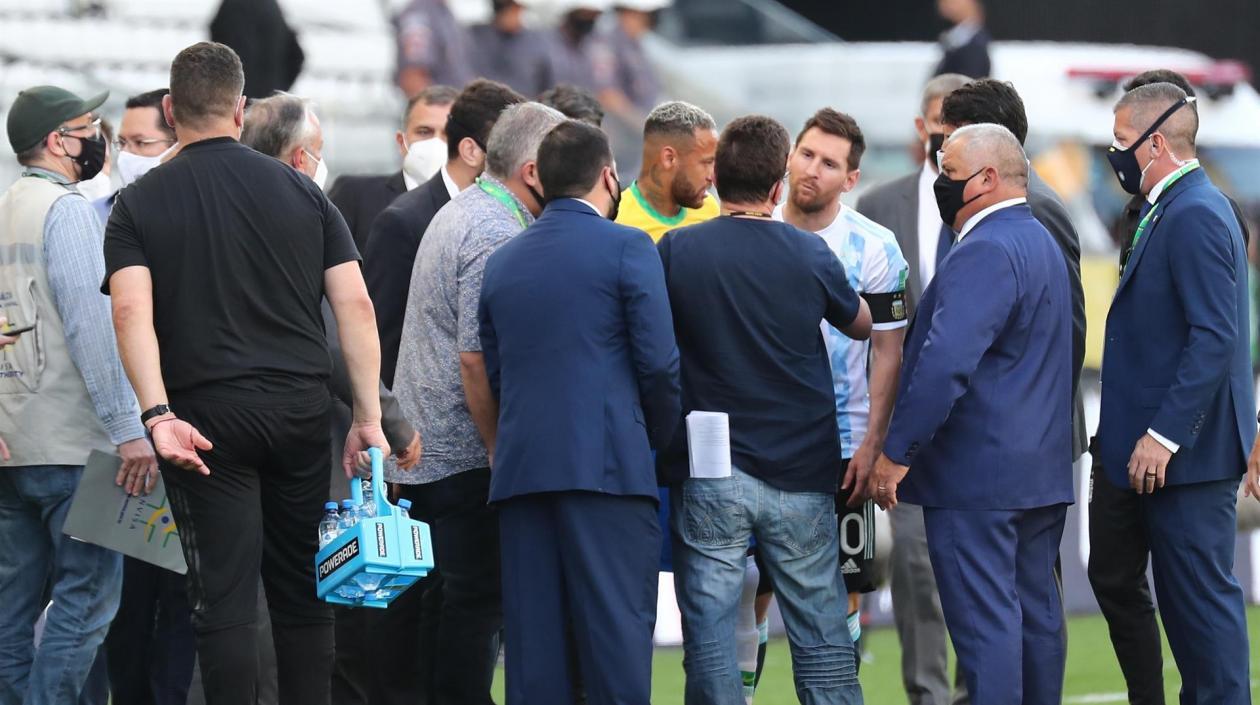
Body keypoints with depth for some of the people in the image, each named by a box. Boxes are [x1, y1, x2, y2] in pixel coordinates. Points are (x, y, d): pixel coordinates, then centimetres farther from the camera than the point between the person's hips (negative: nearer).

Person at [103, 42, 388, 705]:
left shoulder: (139, 204, 1)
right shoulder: (299, 191, 7)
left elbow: (132, 311, -14)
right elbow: (355, 305, 1)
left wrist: (159, 415, -20)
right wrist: (369, 417, 3)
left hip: (206, 416, -2)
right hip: (302, 409, 2)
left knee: (224, 599, -1)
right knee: (303, 597, 11)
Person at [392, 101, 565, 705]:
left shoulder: (459, 213, 17)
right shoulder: (498, 236, -16)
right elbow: (476, 360, -21)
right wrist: (502, 454, -15)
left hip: (422, 446, 10)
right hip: (465, 454, -10)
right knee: (477, 604, -7)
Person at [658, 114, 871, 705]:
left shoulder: (675, 251, -6)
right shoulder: (809, 253, -3)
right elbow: (861, 324, 15)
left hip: (707, 474, -1)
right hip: (801, 475, 1)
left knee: (710, 638, 3)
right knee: (823, 638, 9)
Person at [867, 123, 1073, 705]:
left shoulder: (984, 253, -18)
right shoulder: (1039, 240, 16)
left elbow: (944, 365, -26)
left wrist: (895, 453, -21)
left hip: (977, 475, -10)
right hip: (1043, 472, 10)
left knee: (984, 620, -9)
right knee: (1037, 611, 13)